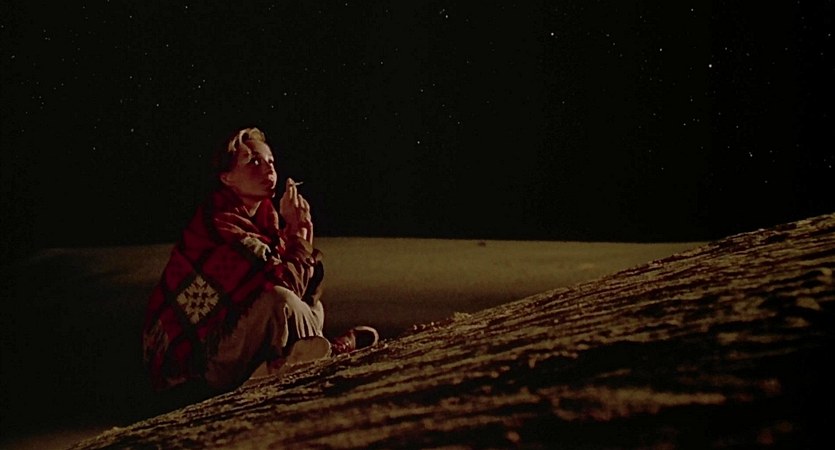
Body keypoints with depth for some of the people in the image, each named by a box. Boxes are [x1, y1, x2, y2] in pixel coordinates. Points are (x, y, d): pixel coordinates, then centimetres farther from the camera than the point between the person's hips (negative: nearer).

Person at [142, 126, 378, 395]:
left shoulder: (265, 217, 8)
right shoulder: (221, 223, -19)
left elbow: (308, 289, 4)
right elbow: (286, 287, -26)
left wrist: (301, 229, -6)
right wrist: (297, 231, -14)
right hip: (193, 362, -10)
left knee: (313, 308, 16)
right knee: (277, 301, -30)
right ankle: (332, 351, -6)